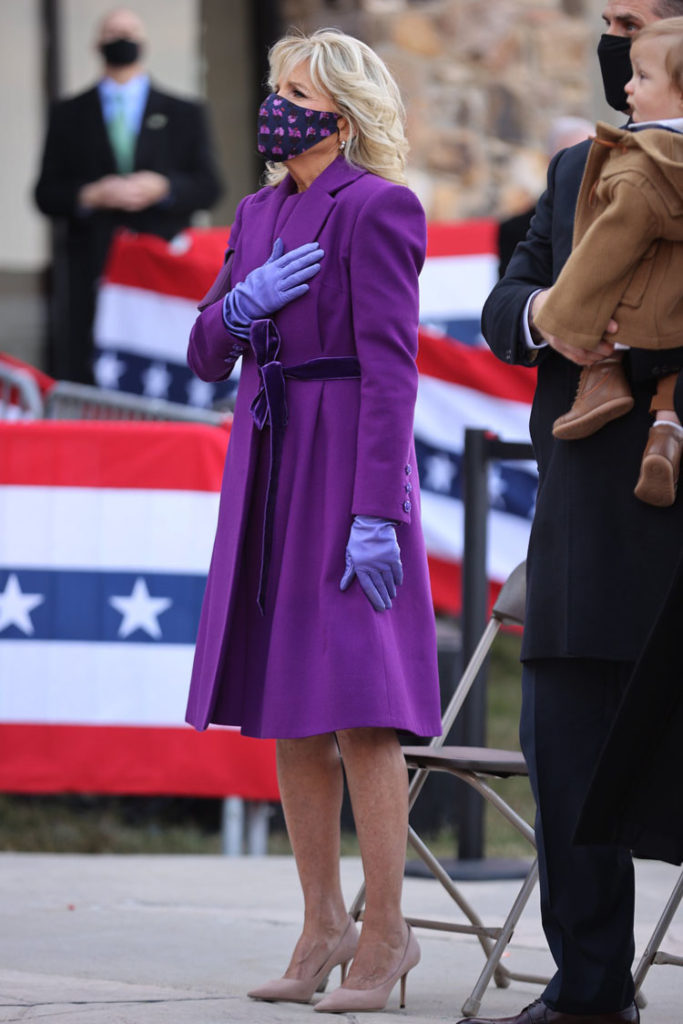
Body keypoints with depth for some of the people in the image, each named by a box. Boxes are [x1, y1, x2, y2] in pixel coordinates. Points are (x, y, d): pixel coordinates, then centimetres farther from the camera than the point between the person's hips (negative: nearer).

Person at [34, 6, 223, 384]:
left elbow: (208, 187, 8)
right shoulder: (67, 115, 15)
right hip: (89, 275, 0)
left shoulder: (185, 115, 15)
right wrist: (91, 196, -11)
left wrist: (162, 187, -11)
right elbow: (46, 194, 8)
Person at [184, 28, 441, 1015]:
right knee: (283, 709, 9)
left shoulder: (375, 207, -8)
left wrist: (377, 511, -19)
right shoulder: (259, 213, 15)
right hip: (266, 467, 8)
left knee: (355, 708, -8)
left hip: (346, 465, -8)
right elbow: (206, 353, 18)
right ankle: (323, 924, 16)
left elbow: (391, 366, -14)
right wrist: (241, 305, -5)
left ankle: (385, 931, -2)